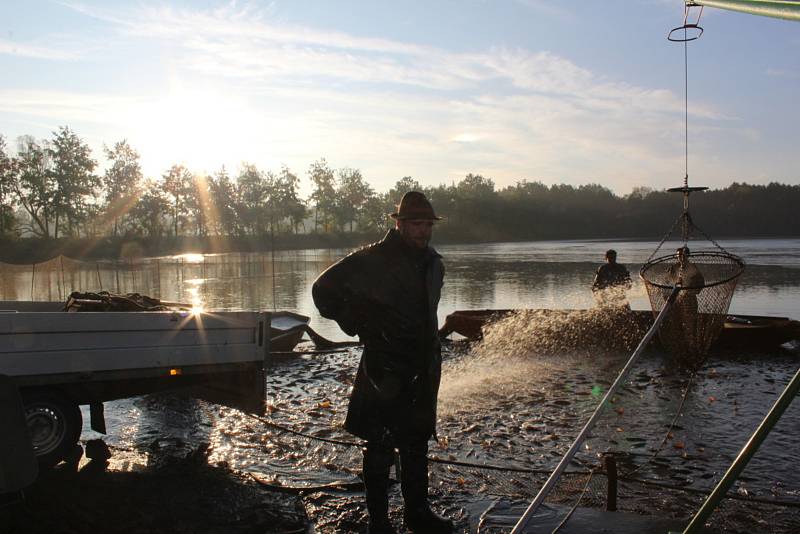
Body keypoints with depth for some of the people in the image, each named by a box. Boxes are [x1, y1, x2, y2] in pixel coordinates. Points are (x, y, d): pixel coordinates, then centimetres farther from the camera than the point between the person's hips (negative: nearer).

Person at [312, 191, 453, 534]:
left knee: (416, 443, 17)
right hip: (385, 372, -7)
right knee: (381, 447, 4)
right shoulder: (372, 260, -12)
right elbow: (324, 290, -5)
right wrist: (359, 326, -6)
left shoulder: (433, 263, 10)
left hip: (423, 371, 7)